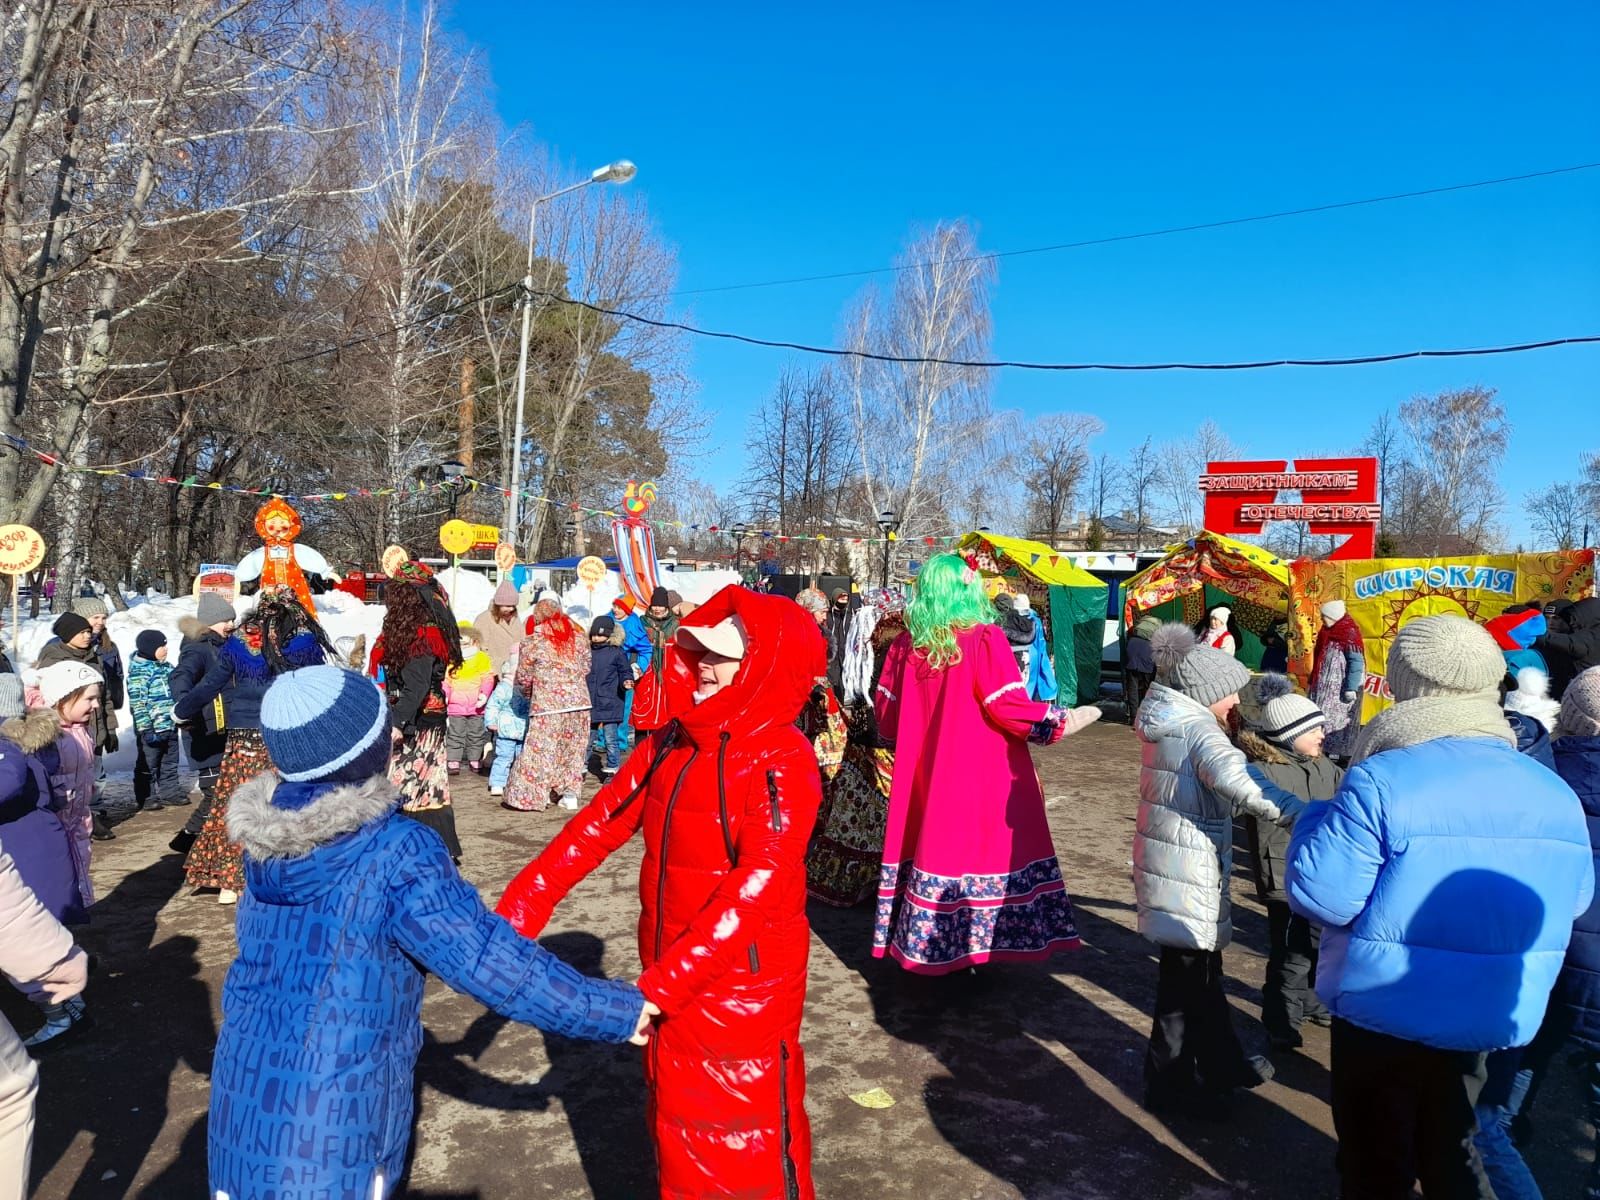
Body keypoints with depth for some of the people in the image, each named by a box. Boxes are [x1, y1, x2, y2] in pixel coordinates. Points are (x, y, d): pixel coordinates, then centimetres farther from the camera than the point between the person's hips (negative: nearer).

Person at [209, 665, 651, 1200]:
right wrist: (618, 1009, -18)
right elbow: (488, 962, -25)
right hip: (332, 1112, -6)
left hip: (245, 1085, 6)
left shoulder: (263, 834, -4)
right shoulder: (395, 853, -24)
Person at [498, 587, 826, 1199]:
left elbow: (753, 892, -26)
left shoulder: (781, 764, -21)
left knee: (747, 1138, 10)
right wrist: (522, 905, -3)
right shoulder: (672, 744, 1)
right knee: (677, 1125, 22)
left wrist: (658, 985, -29)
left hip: (744, 989, -6)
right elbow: (600, 823, 3)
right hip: (671, 978, 6)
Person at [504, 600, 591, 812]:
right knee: (573, 749, 13)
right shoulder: (578, 636, 7)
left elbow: (523, 678, 3)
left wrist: (528, 693, 23)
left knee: (540, 751, 2)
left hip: (547, 706, -4)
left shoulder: (533, 641, -3)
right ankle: (570, 794, 16)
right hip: (579, 702, 4)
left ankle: (528, 797, 5)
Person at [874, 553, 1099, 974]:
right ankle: (972, 944, 12)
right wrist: (1058, 721, 0)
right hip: (982, 775, -4)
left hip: (923, 775, 5)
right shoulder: (984, 638, -12)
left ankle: (924, 944, 22)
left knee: (930, 843, 13)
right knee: (980, 846, 7)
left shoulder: (906, 644, 1)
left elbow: (886, 710, 8)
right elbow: (1008, 706, -15)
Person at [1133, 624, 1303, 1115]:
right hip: (1189, 875, -9)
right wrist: (1299, 811, -40)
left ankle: (1221, 1061, 39)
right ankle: (1170, 1084, 16)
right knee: (1186, 978, 3)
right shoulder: (1198, 729, -20)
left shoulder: (1166, 724, 9)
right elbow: (1234, 780, -39)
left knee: (1203, 969, 23)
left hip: (1169, 862, 9)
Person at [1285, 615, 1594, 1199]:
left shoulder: (1381, 781, -24)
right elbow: (1572, 897, 11)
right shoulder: (1554, 793, -3)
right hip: (1489, 1019, 5)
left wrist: (1316, 820, -7)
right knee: (1451, 1151, 25)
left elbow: (1321, 895, -24)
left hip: (1384, 1016, -5)